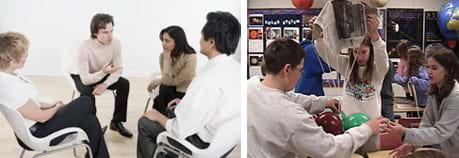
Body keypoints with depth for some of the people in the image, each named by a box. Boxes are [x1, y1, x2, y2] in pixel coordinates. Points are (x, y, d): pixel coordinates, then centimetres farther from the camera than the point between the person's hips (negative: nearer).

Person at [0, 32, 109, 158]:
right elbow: (41, 117, -22)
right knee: (85, 102, 3)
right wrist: (57, 108, -2)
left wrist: (50, 105, 5)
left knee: (90, 121, 7)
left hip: (32, 126, 8)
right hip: (37, 134, -8)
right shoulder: (10, 88, -33)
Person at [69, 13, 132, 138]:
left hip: (103, 74, 4)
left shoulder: (115, 43, -24)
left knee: (124, 83, -18)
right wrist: (103, 72, -54)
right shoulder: (85, 47, -34)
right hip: (82, 77, -4)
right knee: (87, 91, -35)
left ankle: (116, 122, -5)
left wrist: (105, 84, -34)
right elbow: (85, 79, -37)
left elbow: (118, 69, -17)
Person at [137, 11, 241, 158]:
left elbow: (181, 130, -23)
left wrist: (158, 117, -4)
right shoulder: (237, 69, -6)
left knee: (145, 123, 11)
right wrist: (187, 103, 13)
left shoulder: (208, 79, -30)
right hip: (226, 138, 7)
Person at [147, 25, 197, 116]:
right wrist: (167, 58, -21)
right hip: (170, 91, 4)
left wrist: (158, 81, -8)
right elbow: (166, 80, -16)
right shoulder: (163, 55, -7)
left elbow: (175, 81, -17)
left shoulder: (190, 57, -21)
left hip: (187, 94, -4)